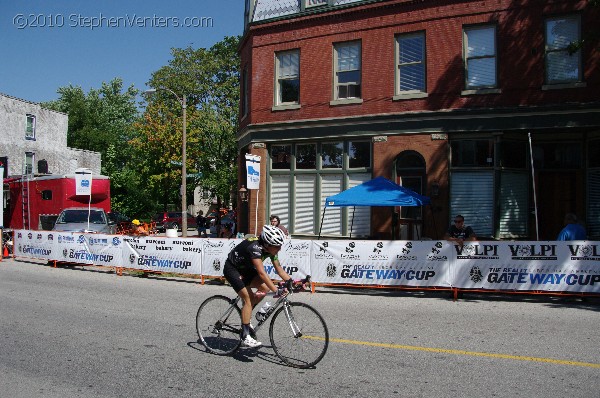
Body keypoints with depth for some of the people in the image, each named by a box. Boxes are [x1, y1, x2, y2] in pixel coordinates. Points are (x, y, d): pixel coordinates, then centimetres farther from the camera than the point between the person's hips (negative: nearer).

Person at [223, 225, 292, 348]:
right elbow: (261, 272, -43)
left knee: (265, 288, -10)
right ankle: (246, 336, -15)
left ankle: (245, 316, 8)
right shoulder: (255, 248, -35)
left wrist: (290, 281, -22)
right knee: (248, 297, -18)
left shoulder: (270, 249, -11)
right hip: (232, 269, -8)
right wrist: (276, 290, -48)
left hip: (245, 269, 8)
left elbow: (278, 268, -7)